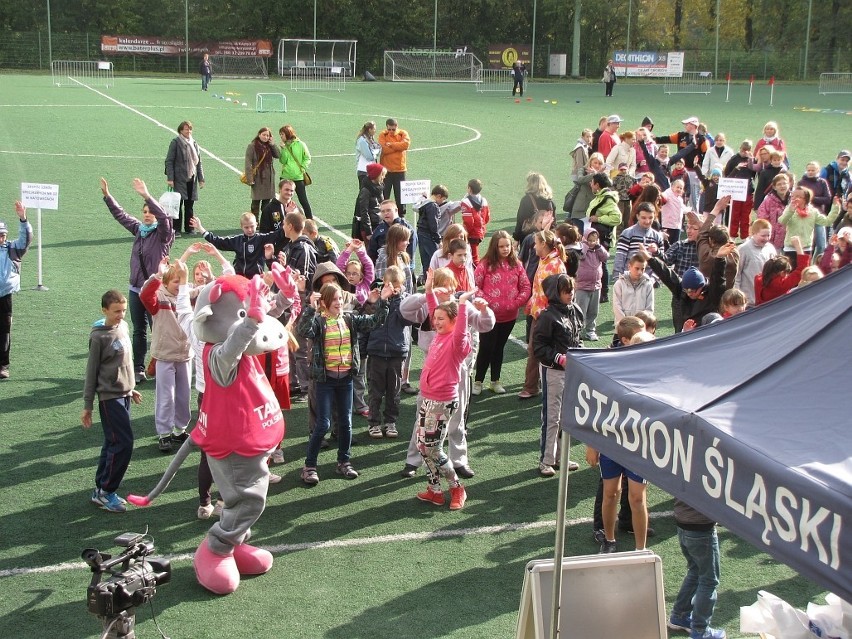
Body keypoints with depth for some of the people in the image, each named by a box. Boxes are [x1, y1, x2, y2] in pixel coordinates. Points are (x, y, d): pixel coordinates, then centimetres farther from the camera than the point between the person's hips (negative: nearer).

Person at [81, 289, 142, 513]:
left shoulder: (123, 327, 7)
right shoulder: (98, 337, -14)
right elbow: (92, 372, -9)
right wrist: (87, 406, -7)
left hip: (124, 395, 8)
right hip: (110, 397, -8)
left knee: (112, 444, 12)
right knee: (123, 443, -10)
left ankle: (101, 490, 20)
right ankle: (105, 491, 1)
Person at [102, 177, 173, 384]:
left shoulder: (163, 233, -8)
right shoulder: (139, 229, 9)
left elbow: (163, 216, -27)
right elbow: (121, 215, 19)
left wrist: (147, 196, -37)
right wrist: (107, 196, 14)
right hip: (136, 289, 7)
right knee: (139, 331, 11)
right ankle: (138, 369, 17)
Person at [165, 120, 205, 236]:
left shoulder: (194, 143, 12)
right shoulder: (175, 142, -4)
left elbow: (199, 162, 16)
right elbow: (169, 161, -6)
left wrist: (201, 179, 10)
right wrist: (170, 178, -13)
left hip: (192, 179, 5)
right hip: (179, 179, -5)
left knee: (190, 205, 8)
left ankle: (189, 228, 15)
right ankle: (176, 229, 1)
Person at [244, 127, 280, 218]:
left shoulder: (270, 146, 10)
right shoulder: (252, 146, -7)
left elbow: (278, 155, 0)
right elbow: (248, 163, -11)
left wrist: (272, 144, -5)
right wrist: (249, 178, -18)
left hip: (269, 177, 5)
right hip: (257, 177, -5)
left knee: (267, 200, 10)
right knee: (256, 201, 1)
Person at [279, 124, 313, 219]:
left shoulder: (300, 145, -6)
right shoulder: (284, 145, 5)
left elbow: (307, 158, 0)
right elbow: (283, 160, -3)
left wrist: (303, 168, -12)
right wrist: (283, 149, -12)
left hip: (298, 177, -4)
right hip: (285, 176, 4)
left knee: (303, 200, -1)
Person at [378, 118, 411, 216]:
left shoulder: (403, 133, 2)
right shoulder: (383, 135, -1)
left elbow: (406, 144, -18)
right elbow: (383, 149, -16)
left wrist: (391, 144, -14)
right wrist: (398, 147, -12)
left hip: (400, 169, 1)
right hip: (386, 170, 0)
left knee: (400, 195, 7)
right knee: (384, 195, 4)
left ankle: (401, 215, 16)